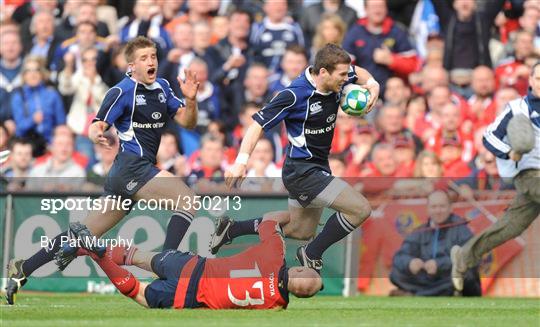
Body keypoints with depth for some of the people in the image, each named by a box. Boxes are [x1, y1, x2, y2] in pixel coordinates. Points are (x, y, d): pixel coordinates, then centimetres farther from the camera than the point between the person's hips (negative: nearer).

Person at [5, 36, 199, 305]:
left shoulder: (162, 88, 16)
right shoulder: (122, 91, -7)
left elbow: (187, 122, 14)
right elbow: (97, 126, -11)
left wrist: (190, 100, -6)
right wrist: (96, 134, -35)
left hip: (123, 175, 8)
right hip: (133, 166, -8)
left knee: (84, 234, 9)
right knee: (187, 199, -21)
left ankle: (22, 270, 13)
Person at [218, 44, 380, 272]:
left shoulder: (334, 82, -3)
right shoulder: (295, 94, -24)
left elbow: (359, 73, 21)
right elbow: (259, 124, -20)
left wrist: (372, 85, -2)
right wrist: (241, 161, -30)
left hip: (318, 168, 9)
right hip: (302, 171, -9)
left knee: (299, 231, 24)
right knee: (360, 209, -18)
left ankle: (231, 229, 33)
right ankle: (312, 254, -1)